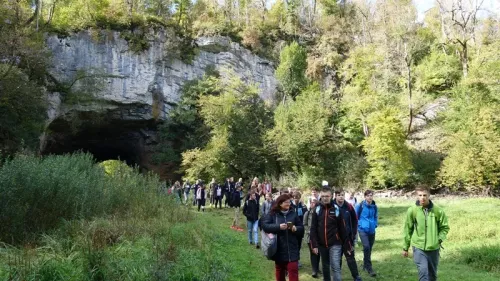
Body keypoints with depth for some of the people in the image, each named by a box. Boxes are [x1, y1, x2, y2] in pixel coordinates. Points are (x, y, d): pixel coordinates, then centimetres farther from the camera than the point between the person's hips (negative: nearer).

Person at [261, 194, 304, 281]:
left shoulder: (293, 214, 7)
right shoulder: (273, 214, -1)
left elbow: (302, 229, 9)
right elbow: (264, 225, -14)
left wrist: (296, 228, -13)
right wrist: (278, 227, -23)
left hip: (292, 250, 1)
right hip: (279, 250, -1)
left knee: (293, 272, -6)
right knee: (280, 272, 15)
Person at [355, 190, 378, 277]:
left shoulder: (374, 206, 1)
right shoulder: (360, 205, -10)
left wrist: (375, 224, 6)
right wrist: (358, 224, -2)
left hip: (372, 230, 5)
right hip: (363, 229, -4)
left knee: (369, 248, 12)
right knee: (366, 247, -19)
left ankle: (365, 265, 31)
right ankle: (369, 268, -9)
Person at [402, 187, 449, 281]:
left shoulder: (438, 211, -5)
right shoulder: (412, 210, -7)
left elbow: (444, 227, 7)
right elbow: (408, 230, 2)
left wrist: (440, 239, -11)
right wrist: (405, 247, 7)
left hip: (434, 248, 2)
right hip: (419, 247, -2)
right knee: (423, 272, -15)